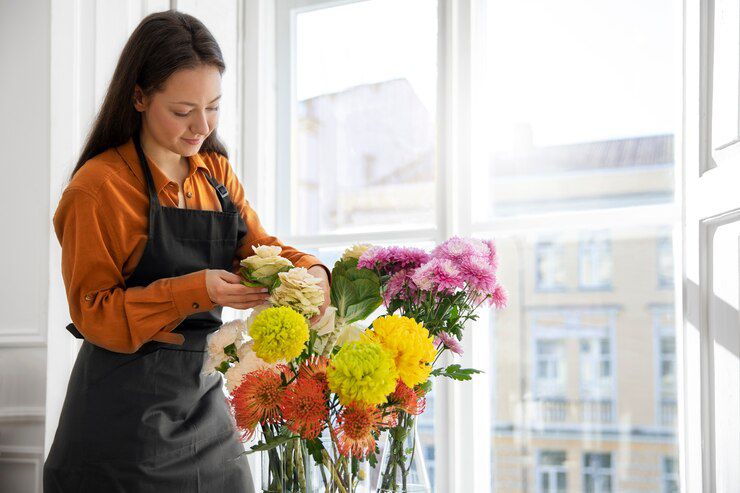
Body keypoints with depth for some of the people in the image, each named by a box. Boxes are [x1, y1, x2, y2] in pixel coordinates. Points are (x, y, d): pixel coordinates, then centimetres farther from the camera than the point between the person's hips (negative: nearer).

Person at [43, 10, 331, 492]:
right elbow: (93, 312, -13)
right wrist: (192, 291, -26)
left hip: (204, 397, 6)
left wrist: (310, 271, -17)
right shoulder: (98, 187, -12)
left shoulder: (217, 172, 9)